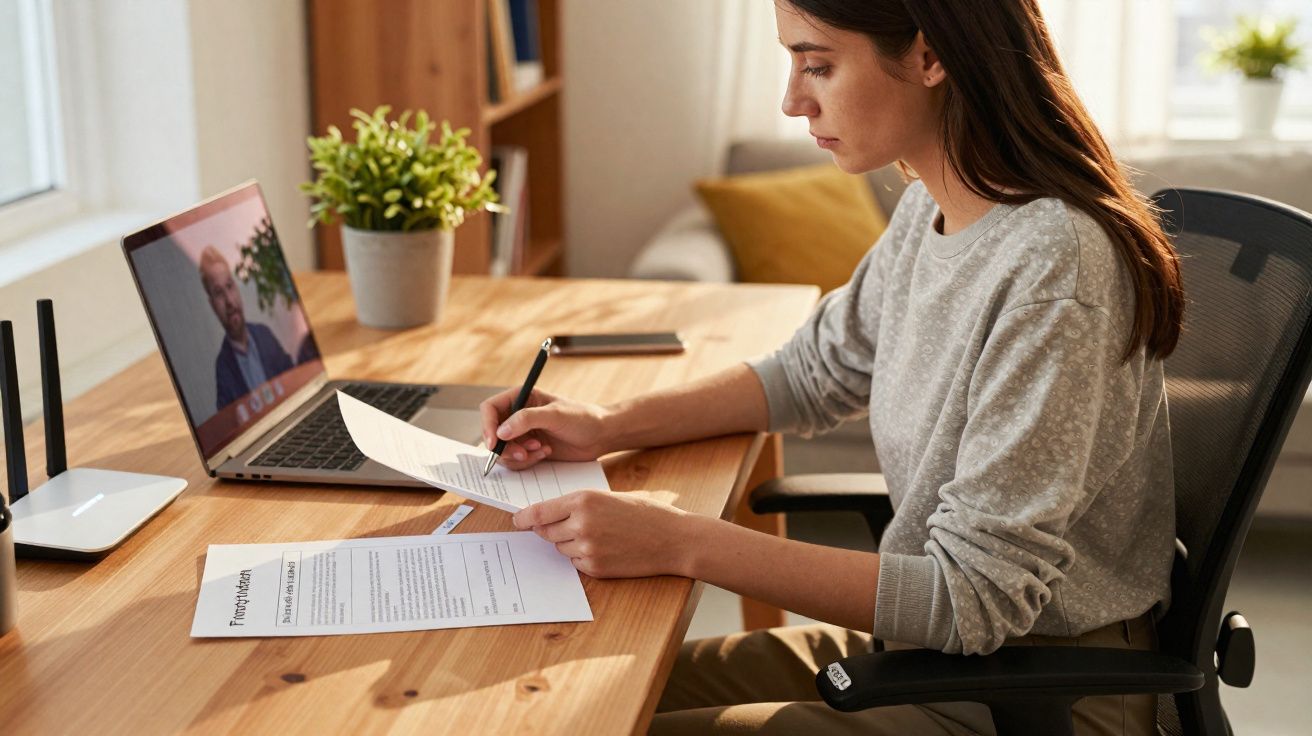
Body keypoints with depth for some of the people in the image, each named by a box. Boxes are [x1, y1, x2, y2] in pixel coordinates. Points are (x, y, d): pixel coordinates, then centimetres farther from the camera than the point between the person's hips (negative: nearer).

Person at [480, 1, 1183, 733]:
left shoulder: (1052, 267, -28)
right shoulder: (931, 209, 0)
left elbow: (974, 599, -26)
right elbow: (817, 371, 16)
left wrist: (683, 543, -27)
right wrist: (611, 426, 4)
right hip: (933, 646, 8)